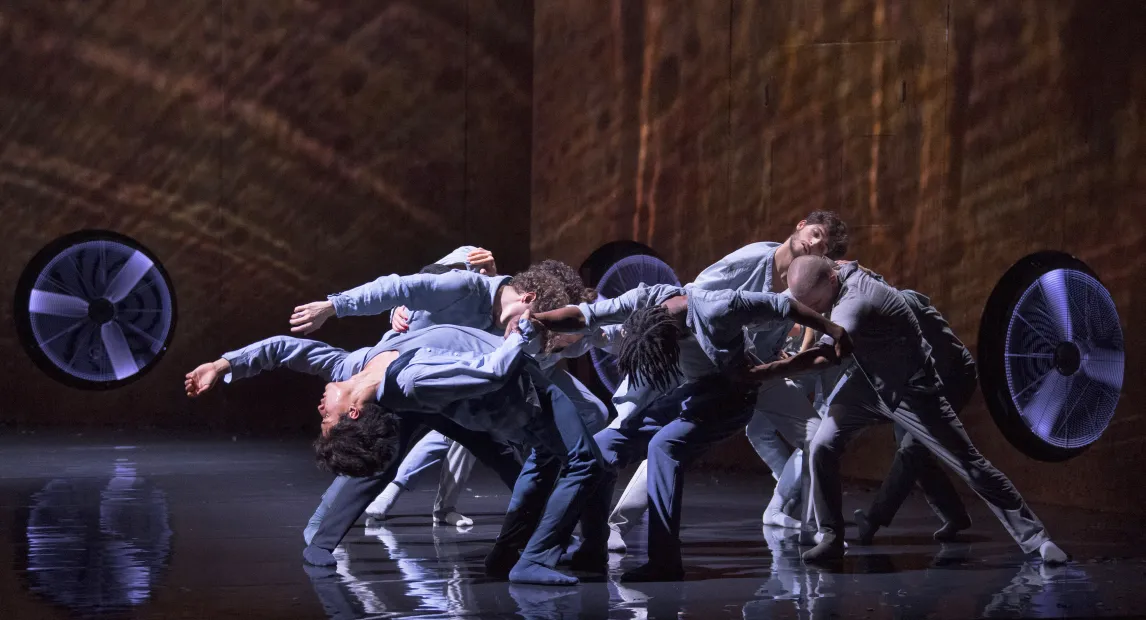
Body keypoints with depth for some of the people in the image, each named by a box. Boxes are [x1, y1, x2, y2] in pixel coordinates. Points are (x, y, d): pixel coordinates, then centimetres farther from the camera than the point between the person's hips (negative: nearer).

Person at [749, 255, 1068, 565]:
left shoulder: (857, 301, -35)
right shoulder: (843, 272, -9)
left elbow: (825, 354, -44)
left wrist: (765, 372, -42)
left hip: (910, 391, -7)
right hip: (865, 382, 7)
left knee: (971, 466, -3)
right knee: (822, 446, -11)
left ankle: (1035, 538, 6)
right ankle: (831, 538, -1)